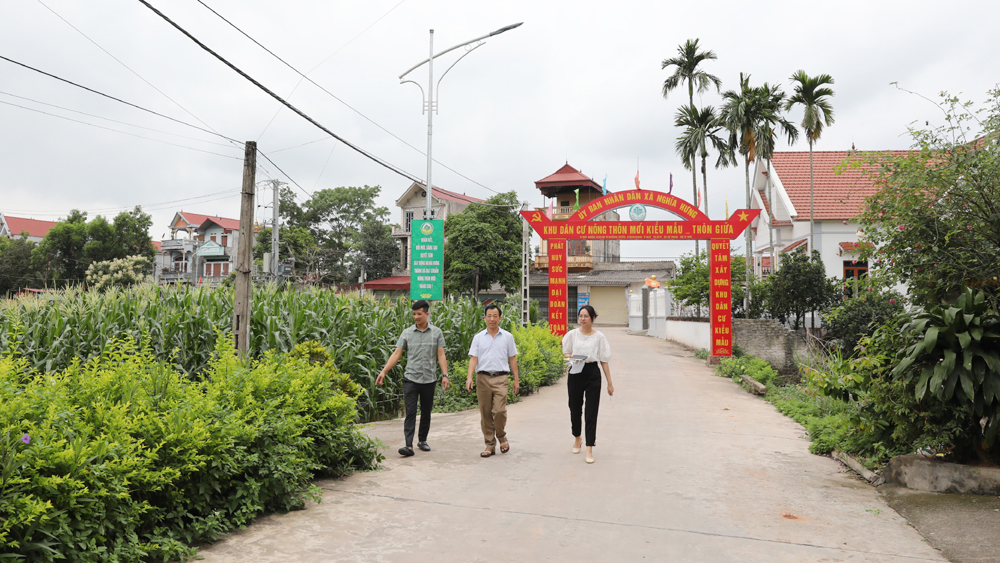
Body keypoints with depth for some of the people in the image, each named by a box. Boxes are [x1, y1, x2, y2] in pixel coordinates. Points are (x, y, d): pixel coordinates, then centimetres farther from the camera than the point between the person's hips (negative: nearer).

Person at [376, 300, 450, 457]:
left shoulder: (436, 332, 2)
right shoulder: (407, 333, 3)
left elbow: (441, 355, 1)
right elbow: (397, 353, 1)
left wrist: (445, 375, -9)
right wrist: (383, 371, -7)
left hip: (429, 379, 1)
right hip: (411, 378, -1)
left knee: (426, 412, 12)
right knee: (410, 412, -7)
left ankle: (422, 440, 27)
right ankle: (409, 445, -9)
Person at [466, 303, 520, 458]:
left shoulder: (507, 337, 9)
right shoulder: (478, 338, 9)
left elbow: (512, 359, 11)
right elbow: (473, 358, 3)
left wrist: (516, 379, 6)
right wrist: (469, 377, -11)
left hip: (500, 378, -1)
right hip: (483, 378, 1)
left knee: (499, 411, -11)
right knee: (485, 413, 4)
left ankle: (502, 438, 16)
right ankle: (490, 445, 14)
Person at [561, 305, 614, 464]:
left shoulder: (599, 337, 0)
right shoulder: (572, 334, 3)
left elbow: (604, 361, 2)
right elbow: (566, 353, 11)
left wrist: (610, 383, 1)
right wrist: (572, 357, -14)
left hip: (592, 373, -2)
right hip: (575, 373, 2)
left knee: (591, 412, -4)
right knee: (575, 409, 11)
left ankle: (589, 449, 1)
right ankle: (577, 438, 39)